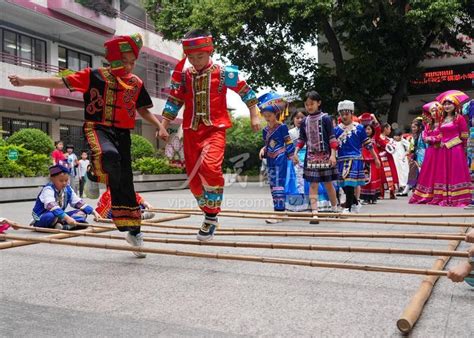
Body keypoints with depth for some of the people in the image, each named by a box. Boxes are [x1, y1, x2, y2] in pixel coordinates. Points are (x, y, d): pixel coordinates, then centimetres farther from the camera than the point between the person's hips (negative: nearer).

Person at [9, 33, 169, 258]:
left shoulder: (136, 83, 10)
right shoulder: (94, 76, 0)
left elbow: (143, 109, 20)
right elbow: (60, 82, -1)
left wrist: (159, 126, 5)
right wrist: (24, 81, -6)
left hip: (122, 133, 4)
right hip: (97, 128, -3)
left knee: (125, 182, 5)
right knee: (110, 155, -41)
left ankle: (134, 231, 16)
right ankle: (97, 177, -7)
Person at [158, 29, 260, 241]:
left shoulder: (224, 73, -3)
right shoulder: (183, 76, 6)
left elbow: (245, 91, 7)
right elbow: (173, 102, 12)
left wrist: (254, 116, 7)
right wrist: (163, 126, 8)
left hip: (215, 129, -4)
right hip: (191, 131, 5)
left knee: (210, 167, -29)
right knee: (193, 178, 5)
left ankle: (211, 216, -13)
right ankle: (209, 216, 27)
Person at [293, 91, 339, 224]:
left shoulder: (325, 118, -5)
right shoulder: (304, 121, 7)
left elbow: (332, 138, -7)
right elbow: (301, 139, 13)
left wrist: (333, 154, -15)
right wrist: (296, 153, 1)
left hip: (325, 156, -3)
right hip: (311, 156, 3)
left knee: (328, 183, 7)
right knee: (313, 184, -1)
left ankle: (335, 209, 26)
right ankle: (314, 213, -1)